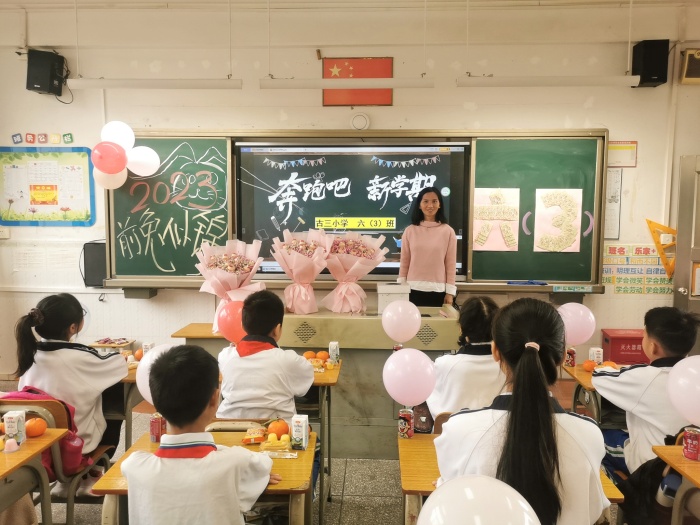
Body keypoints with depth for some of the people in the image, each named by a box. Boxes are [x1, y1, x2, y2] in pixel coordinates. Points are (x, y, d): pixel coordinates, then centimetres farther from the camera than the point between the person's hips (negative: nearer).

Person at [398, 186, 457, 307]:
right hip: (414, 290, 1)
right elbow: (404, 263, 6)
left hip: (438, 291, 0)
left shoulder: (448, 231, 2)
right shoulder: (410, 231, 4)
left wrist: (450, 292, -2)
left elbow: (451, 264, 2)